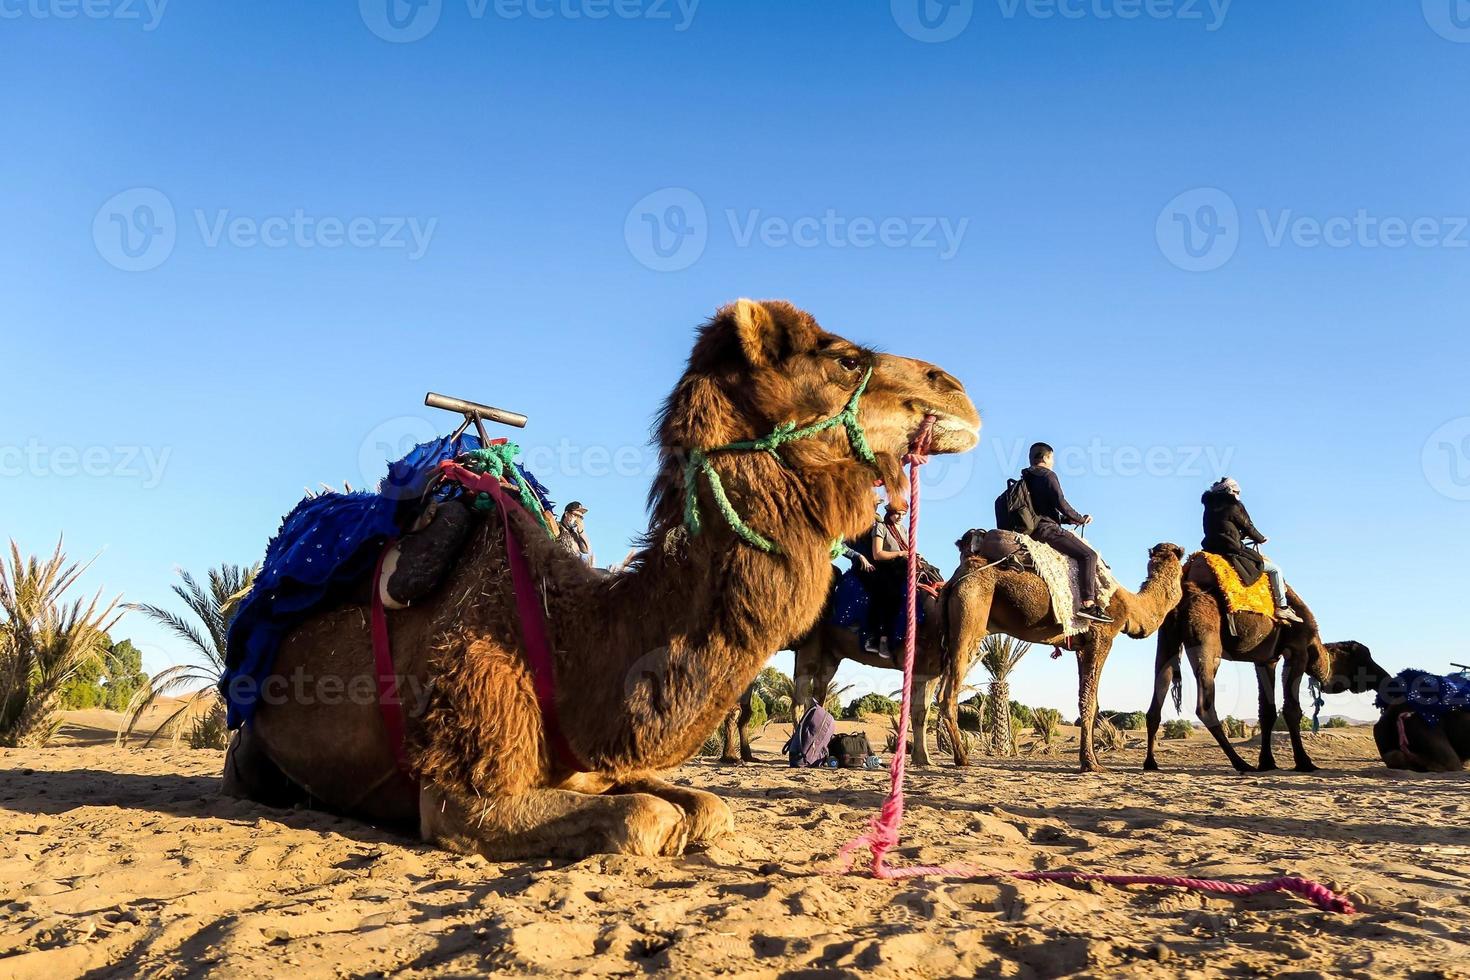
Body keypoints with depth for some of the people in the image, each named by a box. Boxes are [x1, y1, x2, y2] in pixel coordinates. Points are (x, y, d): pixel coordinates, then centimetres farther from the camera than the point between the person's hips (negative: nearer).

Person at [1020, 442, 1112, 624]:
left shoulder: (1025, 479, 22)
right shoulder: (1048, 475, -4)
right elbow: (1061, 504, -13)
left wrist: (1070, 519, 21)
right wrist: (1081, 519, 3)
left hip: (1030, 530, 10)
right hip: (1047, 528, -10)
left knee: (1083, 548, 24)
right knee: (1088, 555, -12)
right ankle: (1088, 604, -24)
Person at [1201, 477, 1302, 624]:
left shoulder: (1210, 507, 13)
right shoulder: (1234, 506, -8)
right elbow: (1248, 528, 1)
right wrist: (1261, 539, 20)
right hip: (1232, 551, -8)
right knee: (1275, 569, 2)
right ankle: (1282, 608, 3)